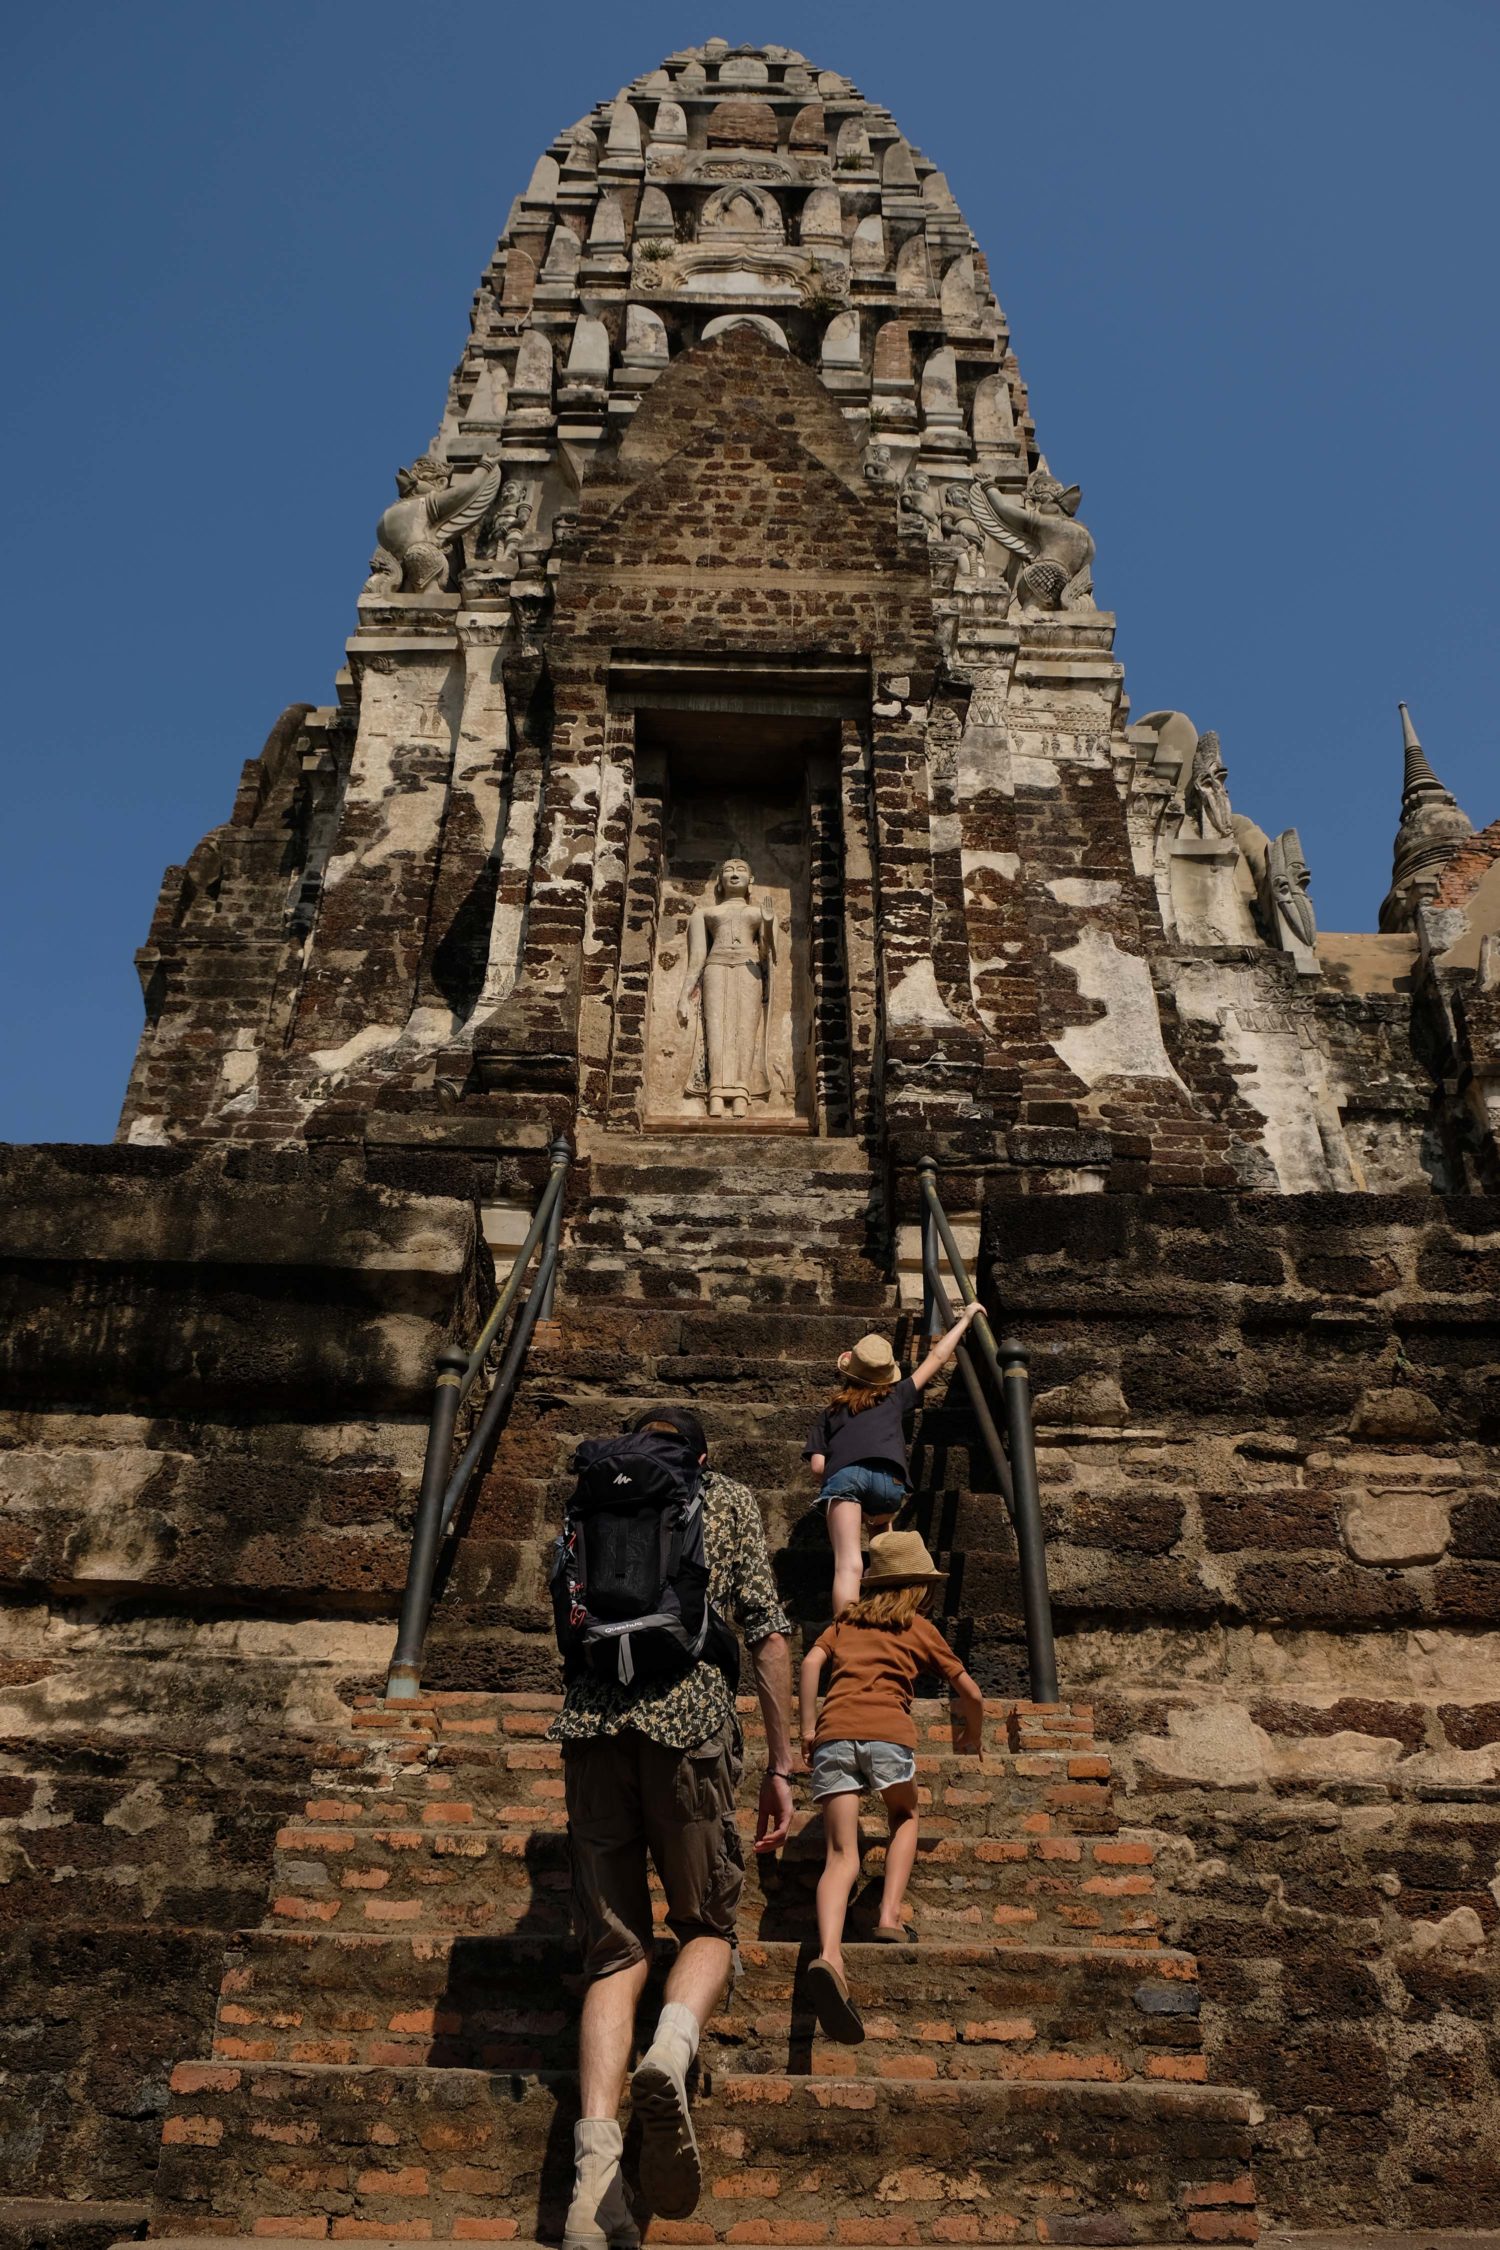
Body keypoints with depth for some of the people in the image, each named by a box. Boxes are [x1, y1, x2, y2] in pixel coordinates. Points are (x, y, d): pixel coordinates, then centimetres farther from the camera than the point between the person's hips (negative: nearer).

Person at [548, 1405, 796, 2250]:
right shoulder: (730, 1497, 16)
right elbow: (767, 1627, 6)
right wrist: (782, 1766, 5)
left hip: (591, 1721, 2)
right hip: (690, 1716, -2)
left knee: (618, 1952, 7)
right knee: (709, 1926, 14)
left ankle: (596, 2175, -11)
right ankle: (671, 2051, -18)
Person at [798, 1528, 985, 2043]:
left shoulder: (845, 1621, 27)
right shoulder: (921, 1629, 21)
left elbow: (811, 1662, 10)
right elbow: (970, 1693, 25)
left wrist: (807, 1728, 12)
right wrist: (973, 1734, 44)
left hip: (833, 1732, 2)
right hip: (887, 1731, -1)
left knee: (841, 1856, -2)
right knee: (904, 1817, 27)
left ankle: (829, 1956, -27)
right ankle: (890, 1915, 7)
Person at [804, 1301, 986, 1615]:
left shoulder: (829, 1413, 31)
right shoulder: (895, 1398, 32)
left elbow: (818, 1466, 17)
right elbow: (936, 1358, 42)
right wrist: (965, 1319, 50)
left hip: (841, 1475, -1)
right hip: (886, 1476, 1)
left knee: (848, 1565, -12)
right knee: (881, 1522, 32)